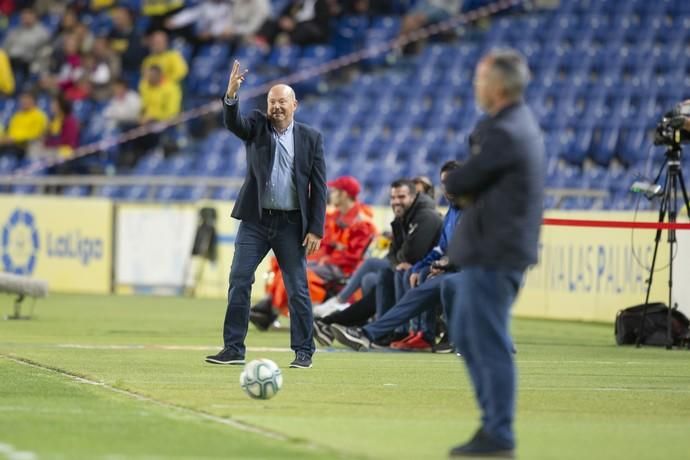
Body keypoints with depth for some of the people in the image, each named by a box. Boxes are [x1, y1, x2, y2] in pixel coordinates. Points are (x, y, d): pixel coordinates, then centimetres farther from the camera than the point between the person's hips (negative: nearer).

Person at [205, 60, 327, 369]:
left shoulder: (311, 138, 4)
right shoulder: (257, 127, 7)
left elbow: (319, 187, 1)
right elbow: (232, 123, -15)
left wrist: (316, 229, -5)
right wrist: (231, 95, -35)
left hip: (291, 224, -1)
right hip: (255, 220, 1)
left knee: (298, 289, 1)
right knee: (238, 281, -5)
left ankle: (303, 352, 10)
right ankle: (233, 349, -1)